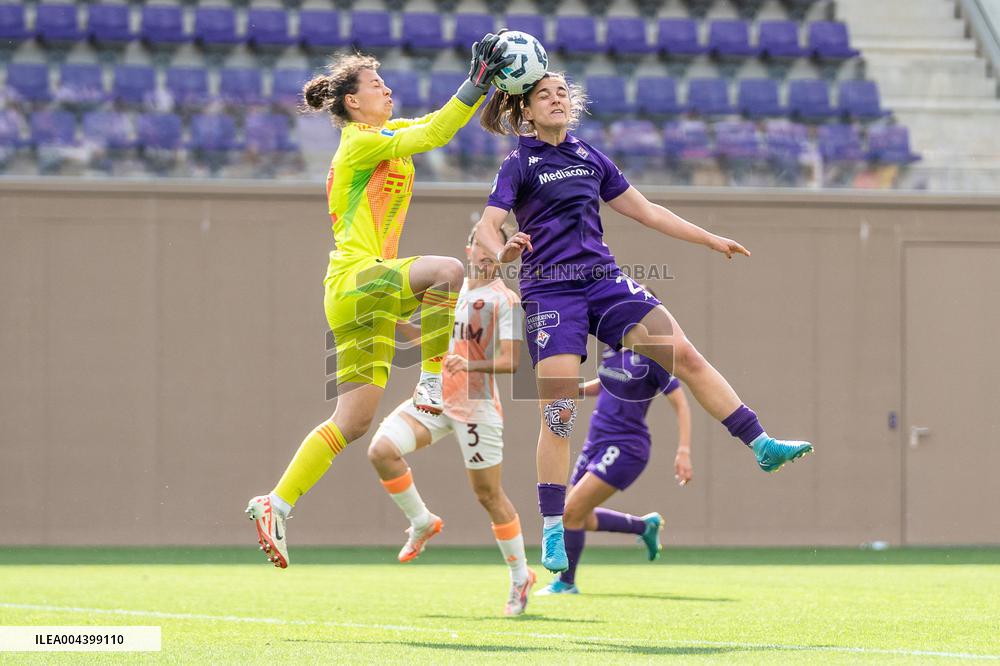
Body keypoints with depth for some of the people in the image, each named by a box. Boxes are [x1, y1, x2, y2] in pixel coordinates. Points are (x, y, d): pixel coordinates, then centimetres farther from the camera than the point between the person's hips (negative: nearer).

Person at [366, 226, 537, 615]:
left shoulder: (505, 300, -5)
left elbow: (509, 361, -13)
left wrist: (469, 365, -29)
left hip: (476, 404, -5)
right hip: (433, 397, 5)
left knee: (488, 494, -1)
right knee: (381, 449, -17)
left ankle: (520, 577, 15)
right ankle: (422, 522, 4)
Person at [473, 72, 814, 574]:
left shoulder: (590, 157, 14)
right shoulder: (519, 165, -1)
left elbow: (646, 212, 21)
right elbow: (487, 225, -14)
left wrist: (712, 241, 21)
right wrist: (502, 251, -38)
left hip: (603, 280, 5)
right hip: (550, 291, -5)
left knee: (685, 355, -8)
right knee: (558, 411, -10)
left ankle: (762, 446, -3)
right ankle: (551, 533, -3)